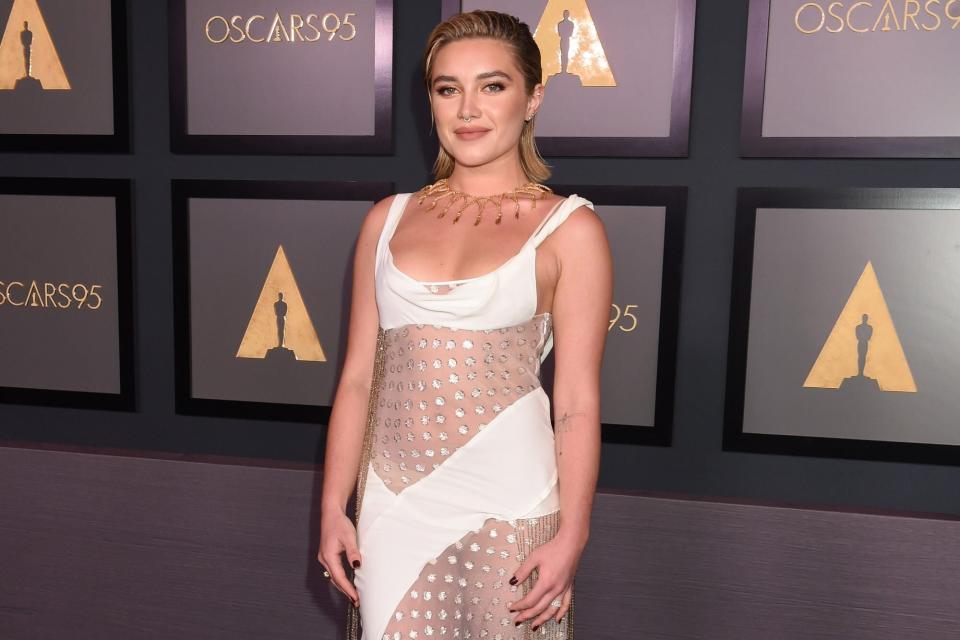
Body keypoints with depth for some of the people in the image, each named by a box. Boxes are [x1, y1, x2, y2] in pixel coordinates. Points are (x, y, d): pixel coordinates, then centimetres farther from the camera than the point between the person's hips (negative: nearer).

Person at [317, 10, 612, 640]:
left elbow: (578, 402, -7)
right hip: (393, 505, 3)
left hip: (509, 510, -2)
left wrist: (571, 538, -9)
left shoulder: (569, 229, -5)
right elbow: (359, 376, 6)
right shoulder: (389, 219, 5)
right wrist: (333, 508, 5)